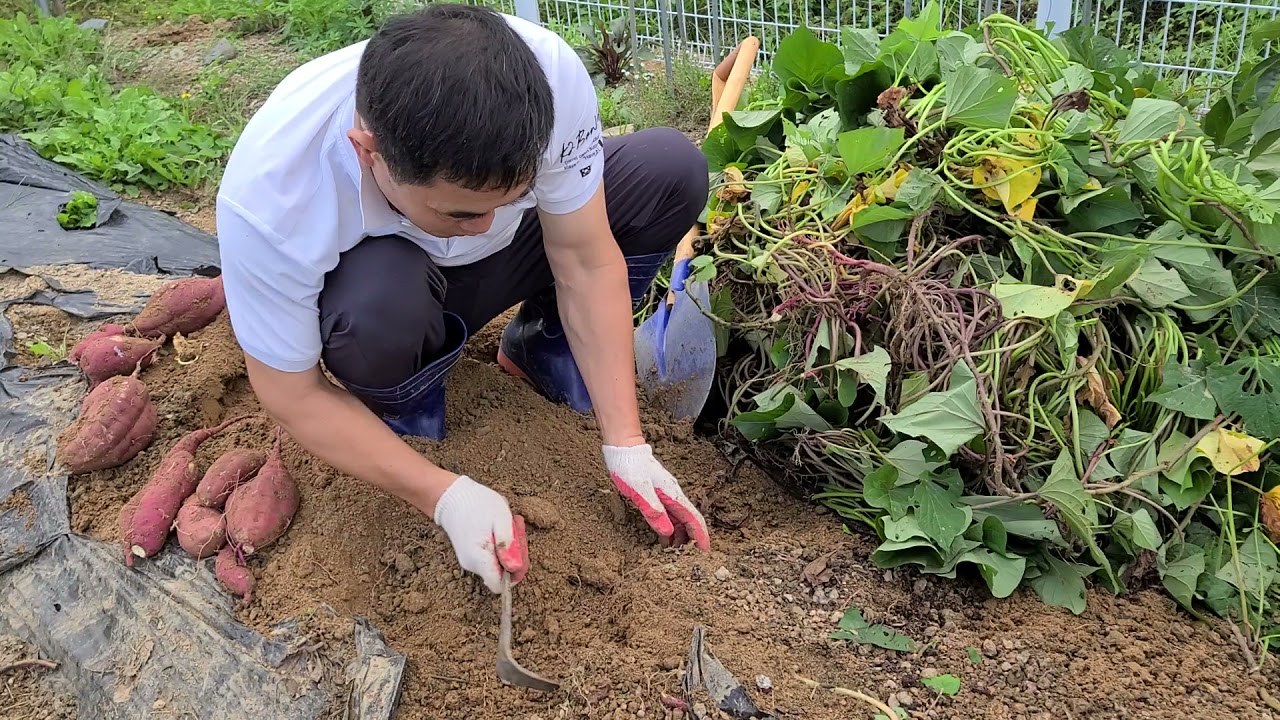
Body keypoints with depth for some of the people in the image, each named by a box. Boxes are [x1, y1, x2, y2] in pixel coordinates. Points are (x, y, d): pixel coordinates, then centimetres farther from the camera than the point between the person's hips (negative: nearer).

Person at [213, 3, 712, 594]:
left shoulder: (548, 76, -34)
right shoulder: (265, 196, -38)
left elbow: (585, 261, -23)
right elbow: (292, 394, -25)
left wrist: (624, 444, -25)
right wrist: (446, 496, -32)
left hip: (501, 257, 3)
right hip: (383, 278, -3)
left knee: (674, 170, -17)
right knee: (379, 307, -39)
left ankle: (540, 352, 2)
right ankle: (405, 409, -3)